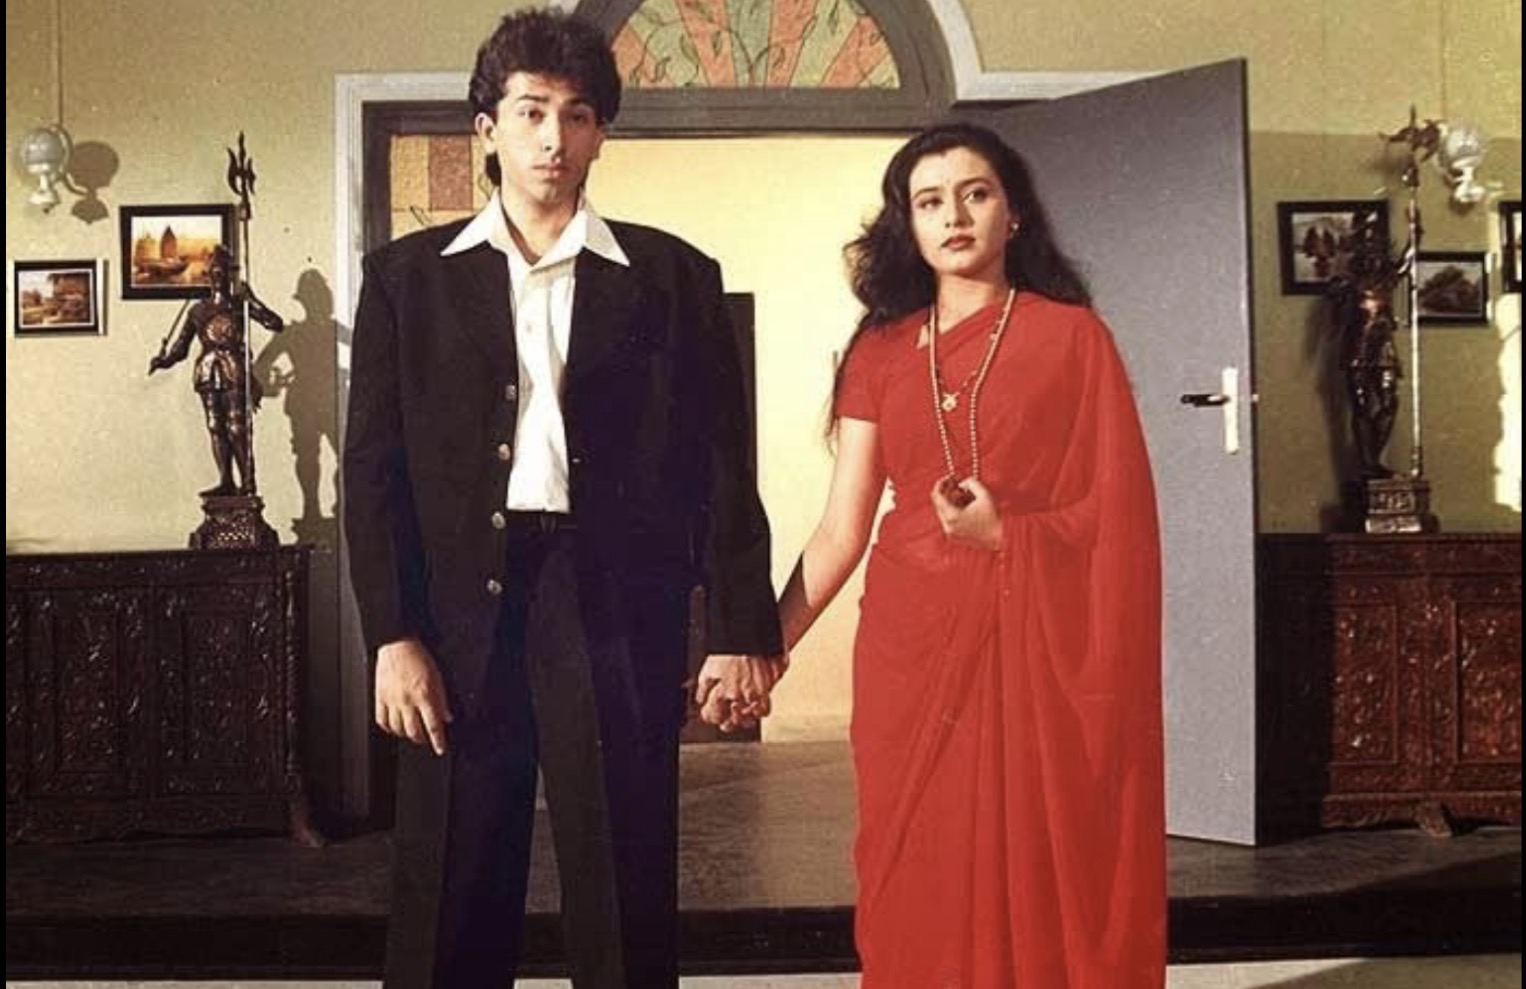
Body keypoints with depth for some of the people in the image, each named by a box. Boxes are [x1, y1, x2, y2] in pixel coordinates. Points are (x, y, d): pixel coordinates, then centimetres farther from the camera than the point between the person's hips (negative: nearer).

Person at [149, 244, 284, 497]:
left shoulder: (239, 304, 5)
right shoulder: (198, 310, 15)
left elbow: (276, 324, -7)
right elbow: (179, 345, 15)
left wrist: (251, 300, -13)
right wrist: (162, 359, -2)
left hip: (234, 373, -4)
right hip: (209, 373, 5)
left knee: (237, 428, -10)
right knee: (216, 428, 3)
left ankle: (247, 483, -8)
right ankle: (226, 482, 6)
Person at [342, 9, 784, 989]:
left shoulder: (673, 275, 7)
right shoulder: (409, 274, 9)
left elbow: (720, 464, 5)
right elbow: (375, 468, 5)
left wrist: (742, 630, 0)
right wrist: (393, 637, -4)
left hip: (615, 609, -1)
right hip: (460, 608, 1)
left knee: (626, 898, 7)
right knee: (449, 909, 9)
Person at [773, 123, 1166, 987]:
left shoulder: (1072, 336, 1)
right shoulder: (880, 351, 9)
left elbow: (1122, 512, -2)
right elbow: (841, 532, 4)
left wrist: (1007, 534, -15)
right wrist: (764, 644, -5)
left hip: (1041, 643, -2)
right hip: (914, 643, 3)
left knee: (1044, 883, 3)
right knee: (923, 889, 9)